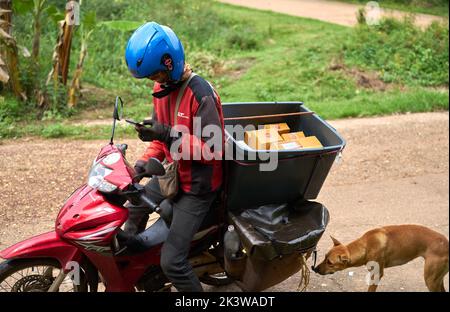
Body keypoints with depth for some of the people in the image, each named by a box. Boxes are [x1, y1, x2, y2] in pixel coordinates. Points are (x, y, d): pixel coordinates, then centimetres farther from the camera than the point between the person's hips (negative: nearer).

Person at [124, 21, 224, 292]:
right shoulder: (162, 88, 2)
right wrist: (144, 162, -3)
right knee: (134, 207, 29)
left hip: (196, 187, -9)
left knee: (172, 262, -14)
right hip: (171, 175, 9)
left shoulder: (201, 94, -25)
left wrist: (170, 135, -33)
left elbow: (214, 150, -26)